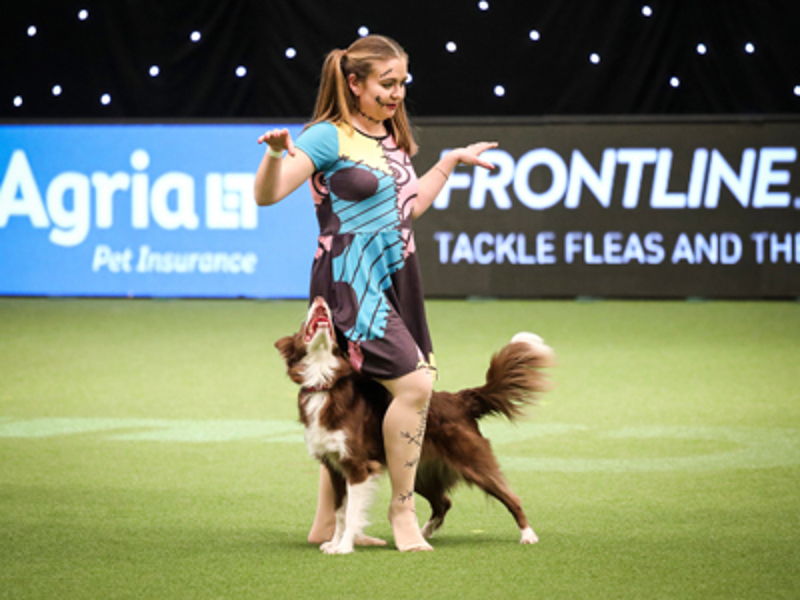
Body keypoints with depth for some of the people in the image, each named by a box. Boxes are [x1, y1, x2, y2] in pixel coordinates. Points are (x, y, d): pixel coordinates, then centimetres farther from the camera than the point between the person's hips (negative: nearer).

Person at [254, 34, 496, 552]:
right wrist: (276, 153, -34)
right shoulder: (329, 138, -10)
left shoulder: (392, 137, 15)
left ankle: (328, 522, 17)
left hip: (395, 278, 8)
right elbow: (267, 195, -16)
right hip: (350, 281, -8)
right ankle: (402, 509, -4)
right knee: (414, 384, -18)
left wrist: (451, 162, 30)